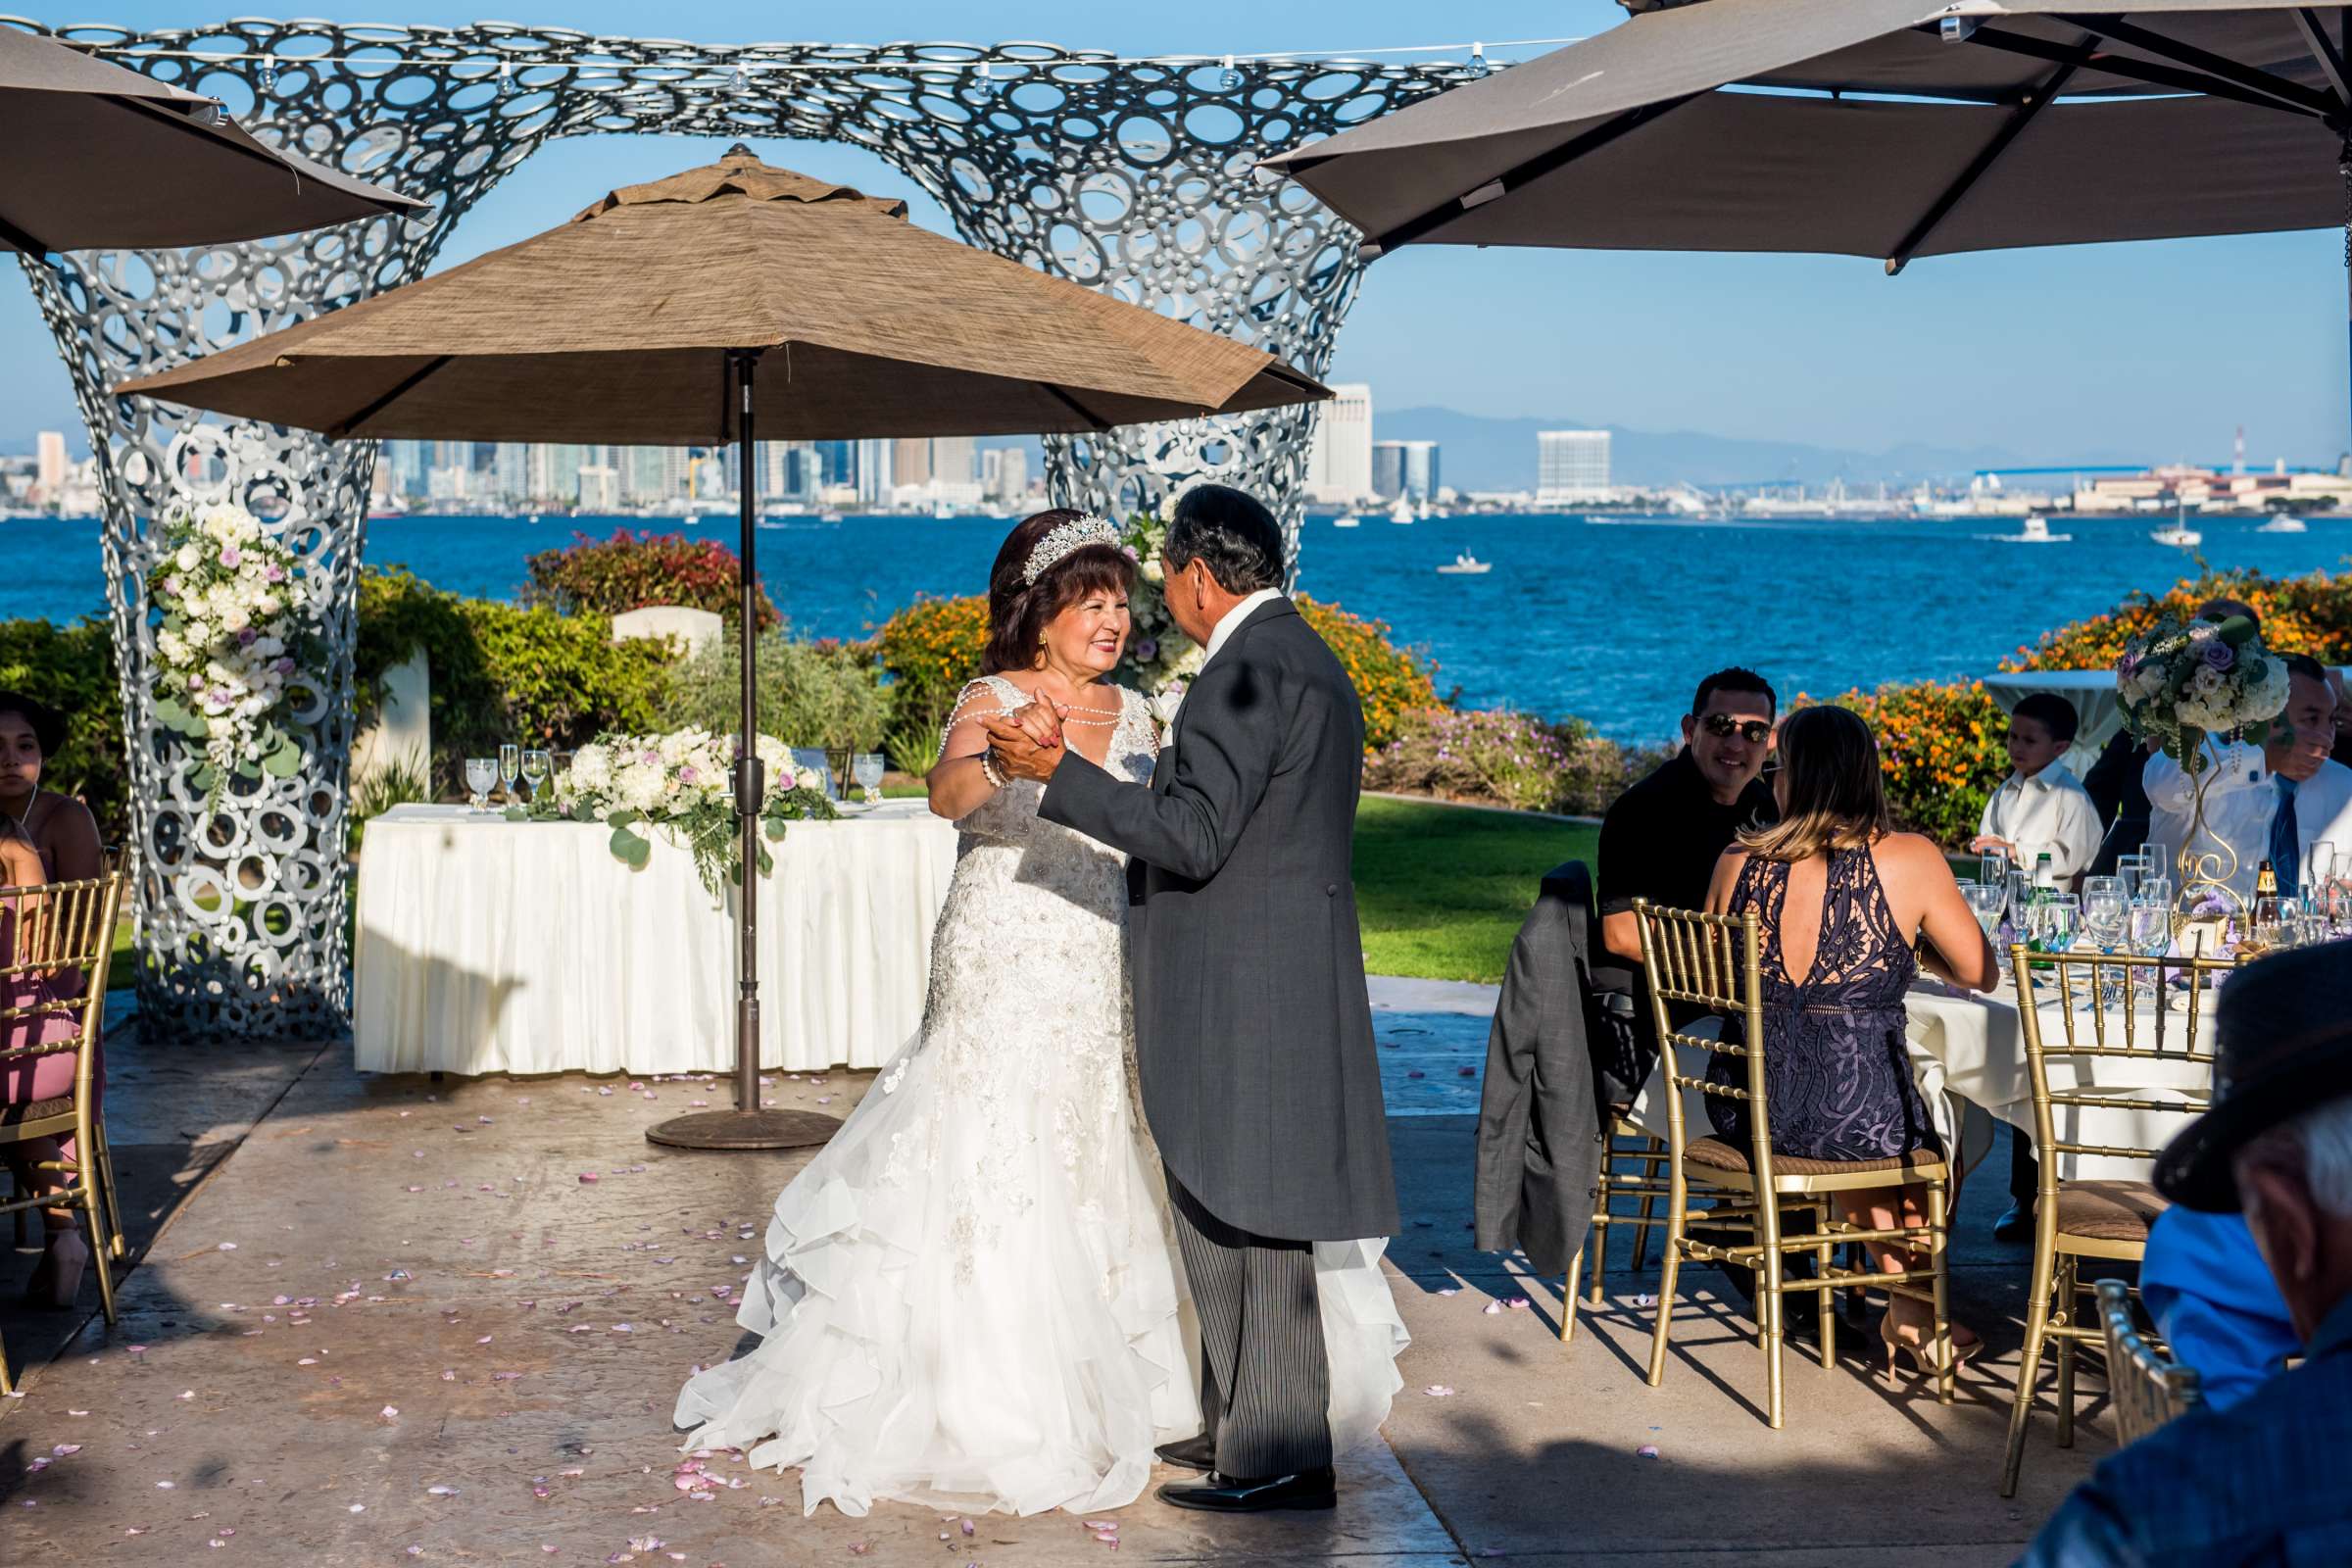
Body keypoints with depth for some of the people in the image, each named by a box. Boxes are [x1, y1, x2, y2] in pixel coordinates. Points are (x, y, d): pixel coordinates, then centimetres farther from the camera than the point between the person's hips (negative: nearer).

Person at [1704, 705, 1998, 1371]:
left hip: (1742, 1114, 3)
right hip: (1856, 1115, -3)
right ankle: (1913, 1312, 43)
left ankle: (1907, 1307, 44)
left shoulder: (1738, 860, -1)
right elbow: (1978, 972, 4)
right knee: (1949, 1119, 32)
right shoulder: (1910, 860, -8)